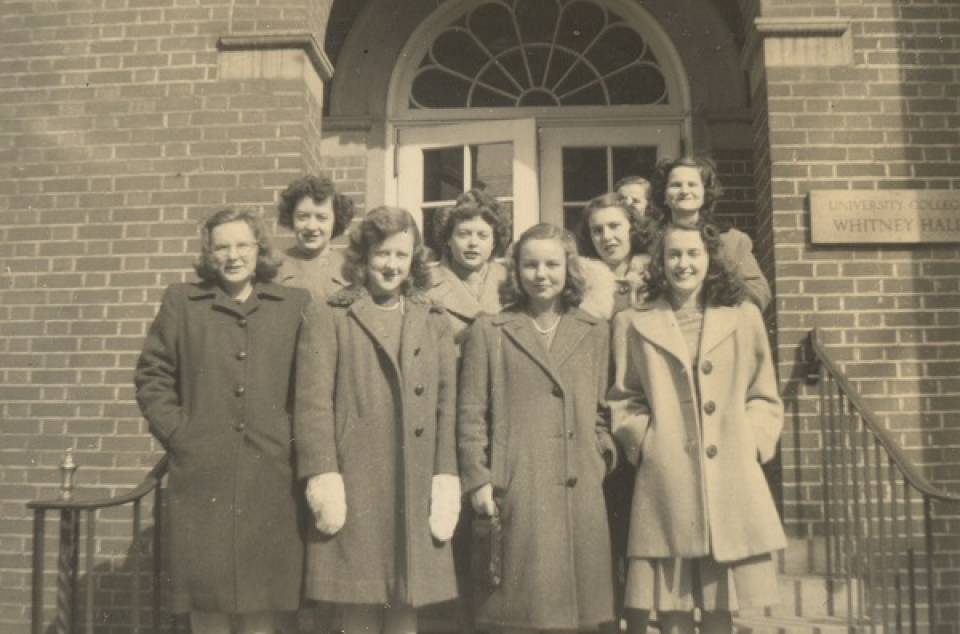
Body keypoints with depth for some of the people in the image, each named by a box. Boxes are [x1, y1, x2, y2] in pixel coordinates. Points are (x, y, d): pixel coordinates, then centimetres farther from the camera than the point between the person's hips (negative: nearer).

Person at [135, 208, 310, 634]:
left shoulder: (296, 304, 8)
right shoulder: (181, 302, 9)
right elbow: (152, 376, 9)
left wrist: (299, 436, -2)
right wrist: (177, 433, -1)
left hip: (271, 477, 0)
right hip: (203, 476, 0)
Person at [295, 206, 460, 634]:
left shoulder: (435, 322, 16)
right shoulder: (328, 317, 5)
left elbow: (448, 405, 10)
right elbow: (313, 403, -2)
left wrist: (446, 479, 2)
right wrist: (323, 477, -10)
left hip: (417, 494, 3)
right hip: (352, 490, -3)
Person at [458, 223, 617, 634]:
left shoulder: (595, 333, 14)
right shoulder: (488, 331, 5)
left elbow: (600, 413, 17)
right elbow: (471, 414, 2)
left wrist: (602, 462, 4)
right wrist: (477, 480, -5)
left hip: (580, 494, 3)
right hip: (515, 494, -3)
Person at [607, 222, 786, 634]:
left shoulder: (744, 318, 10)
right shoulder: (633, 324, 6)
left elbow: (765, 399, 13)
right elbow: (622, 401, 9)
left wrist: (749, 443, -1)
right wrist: (648, 443, -4)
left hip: (731, 485, 1)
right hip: (666, 485, -1)